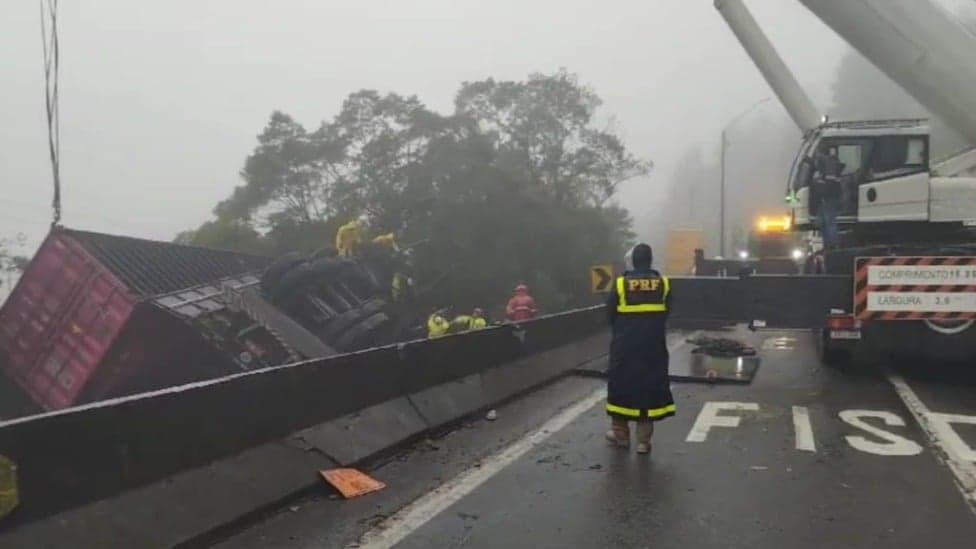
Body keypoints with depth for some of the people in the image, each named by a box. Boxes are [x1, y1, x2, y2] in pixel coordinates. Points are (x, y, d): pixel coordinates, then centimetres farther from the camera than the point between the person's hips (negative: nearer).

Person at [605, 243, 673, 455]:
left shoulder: (621, 284, -7)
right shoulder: (663, 284, -3)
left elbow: (610, 314, 1)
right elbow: (666, 314, 5)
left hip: (624, 345, -1)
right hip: (654, 346, 1)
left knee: (621, 385, 13)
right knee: (650, 388, 7)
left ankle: (621, 433, 22)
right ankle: (643, 440, 7)